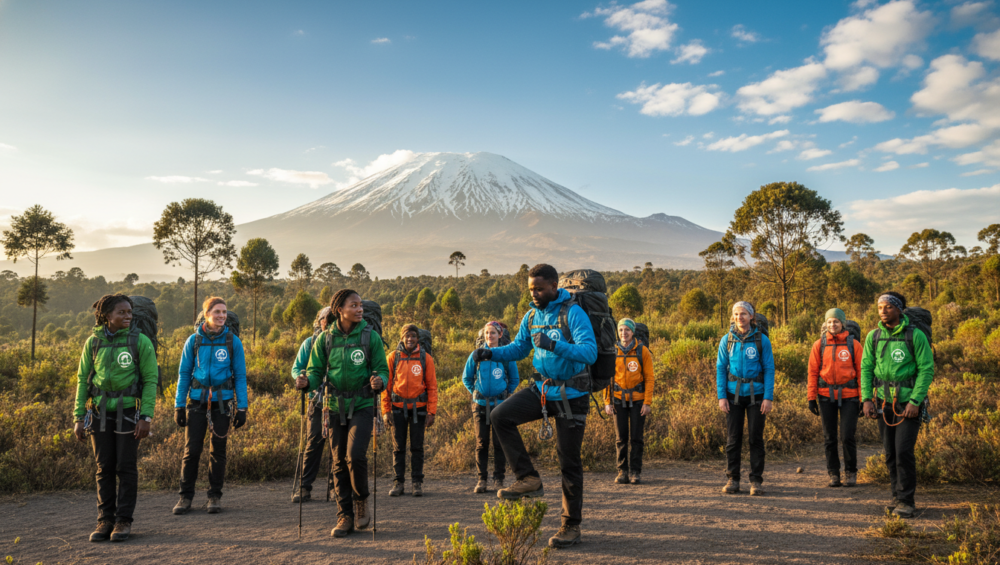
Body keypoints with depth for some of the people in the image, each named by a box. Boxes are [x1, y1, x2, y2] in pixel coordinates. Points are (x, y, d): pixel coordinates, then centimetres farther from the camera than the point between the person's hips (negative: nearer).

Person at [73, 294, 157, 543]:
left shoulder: (140, 341, -5)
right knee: (104, 468, 6)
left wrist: (146, 417, -12)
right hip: (100, 413, 2)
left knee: (126, 467, 0)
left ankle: (124, 520, 10)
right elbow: (82, 379, 8)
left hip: (128, 412, -2)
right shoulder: (93, 342, 3)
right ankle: (105, 520, 16)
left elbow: (150, 380, -5)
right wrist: (78, 417, 2)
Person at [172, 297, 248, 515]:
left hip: (222, 402, 0)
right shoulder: (194, 340, 1)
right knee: (191, 450, -1)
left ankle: (215, 496, 17)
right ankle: (186, 496, 12)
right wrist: (179, 405, 2)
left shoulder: (233, 341, 0)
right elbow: (184, 374, 6)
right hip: (197, 401, 0)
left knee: (218, 450, 6)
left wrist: (242, 407, -2)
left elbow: (240, 375, 2)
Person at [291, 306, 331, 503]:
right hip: (318, 399, 0)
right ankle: (305, 487, 1)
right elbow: (296, 368, 10)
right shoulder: (310, 343, 9)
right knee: (314, 442, -5)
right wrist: (302, 377, -11)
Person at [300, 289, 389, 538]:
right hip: (335, 407, 2)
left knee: (355, 455, -16)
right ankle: (345, 516, 19)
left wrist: (379, 380, -23)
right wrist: (306, 382, -17)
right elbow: (316, 371, 5)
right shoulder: (325, 338, 0)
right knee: (339, 462, 7)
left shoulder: (370, 336, -4)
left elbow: (382, 370, -1)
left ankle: (361, 499, 13)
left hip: (362, 405, -2)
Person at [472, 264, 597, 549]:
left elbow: (590, 352, -27)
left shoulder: (573, 313, -17)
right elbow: (518, 348, 15)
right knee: (500, 416, -16)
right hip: (542, 389, 6)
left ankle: (571, 526, 17)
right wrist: (489, 352, -3)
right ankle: (528, 479, -6)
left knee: (569, 461, 2)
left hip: (571, 395, -6)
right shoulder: (531, 316, 4)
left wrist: (554, 345, -41)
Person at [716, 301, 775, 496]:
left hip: (756, 395, -1)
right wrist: (721, 396, -2)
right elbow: (720, 369, 5)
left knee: (756, 438, 2)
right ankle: (733, 479, 12)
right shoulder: (727, 340, 3)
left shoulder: (761, 340, -1)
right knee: (733, 438, 3)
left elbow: (769, 369, -1)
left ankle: (756, 480, 12)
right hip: (734, 395, 1)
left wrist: (768, 397, -7)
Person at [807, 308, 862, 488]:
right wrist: (811, 398, 1)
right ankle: (833, 473, 19)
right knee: (829, 438, 7)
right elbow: (812, 372, 5)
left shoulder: (854, 344, 0)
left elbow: (861, 371, 1)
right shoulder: (819, 345, 4)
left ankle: (851, 472, 16)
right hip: (826, 396, 2)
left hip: (848, 396, -2)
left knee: (847, 436, -4)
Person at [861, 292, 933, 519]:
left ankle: (906, 501, 1)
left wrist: (915, 401, -14)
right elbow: (866, 368, 8)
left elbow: (926, 369, -7)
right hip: (884, 403, 4)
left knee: (904, 451, -9)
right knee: (890, 453, 9)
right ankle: (897, 496, 21)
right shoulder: (874, 337, 5)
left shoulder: (915, 335, -7)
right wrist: (867, 398, -1)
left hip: (908, 402, -4)